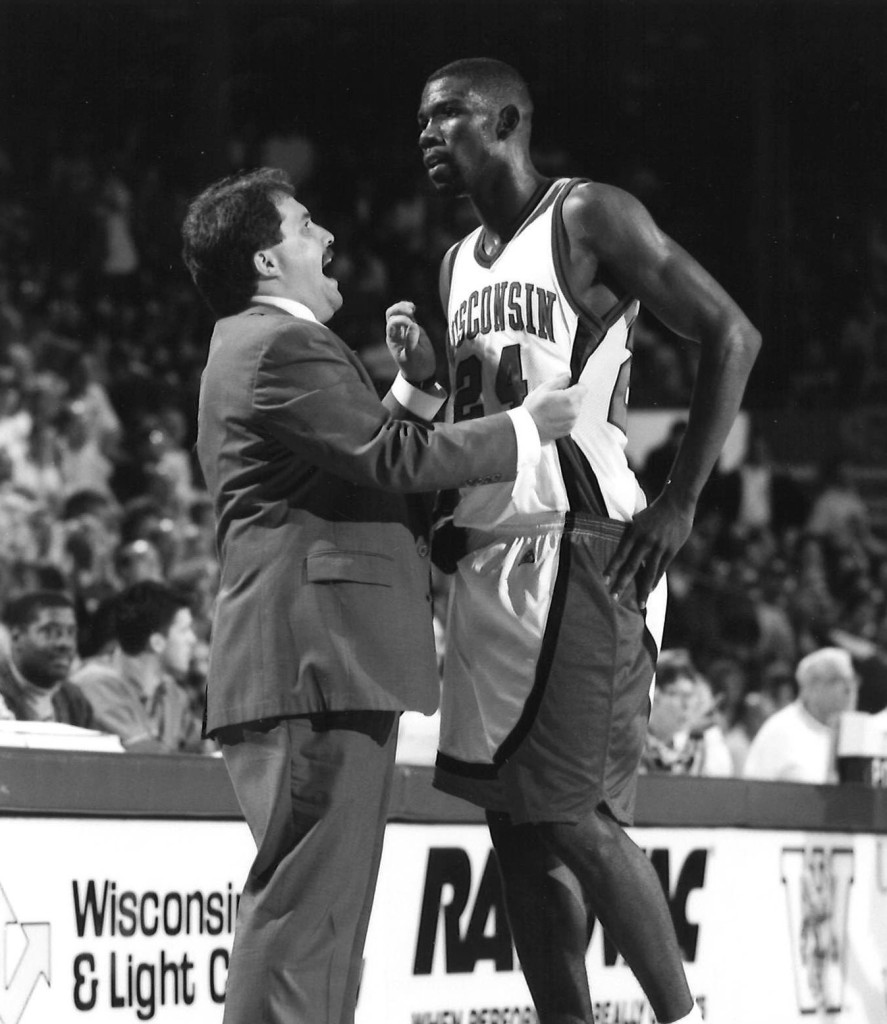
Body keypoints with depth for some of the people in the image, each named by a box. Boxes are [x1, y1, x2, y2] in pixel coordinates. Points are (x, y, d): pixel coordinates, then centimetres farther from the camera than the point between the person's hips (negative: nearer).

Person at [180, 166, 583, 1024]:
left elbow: (365, 464, 27)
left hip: (328, 664, 11)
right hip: (317, 658, -11)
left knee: (325, 904, 11)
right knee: (305, 898, -14)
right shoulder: (281, 347, -10)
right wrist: (524, 430, -8)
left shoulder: (259, 347, 26)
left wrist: (414, 386, 18)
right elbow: (392, 459, -17)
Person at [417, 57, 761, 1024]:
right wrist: (446, 519, 8)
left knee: (574, 817, -12)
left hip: (584, 553, -8)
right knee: (514, 825, 4)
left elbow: (731, 334, -10)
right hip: (488, 561, 8)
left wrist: (679, 503, -15)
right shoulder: (459, 266, 19)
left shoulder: (588, 218, -5)